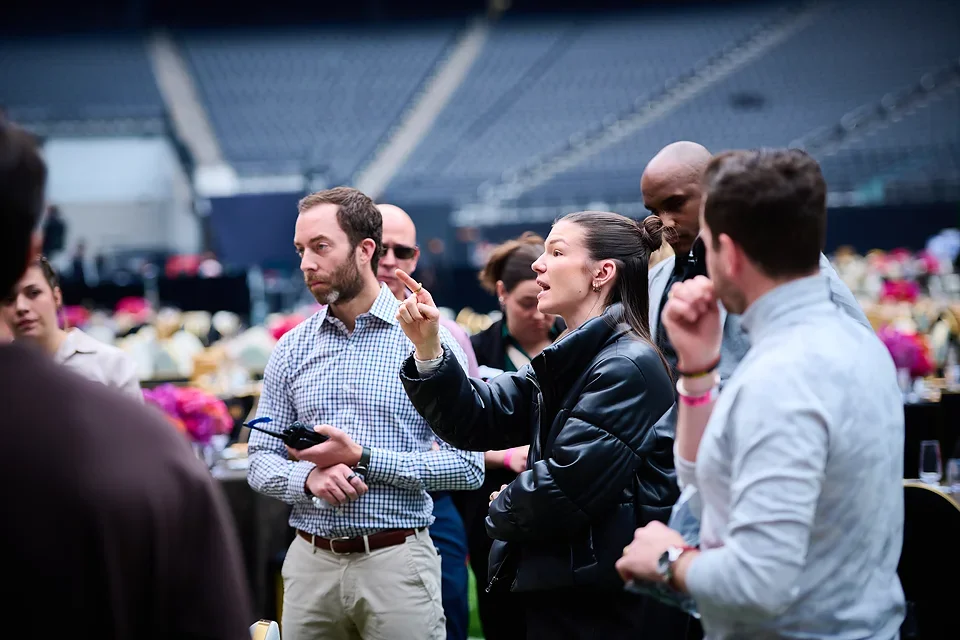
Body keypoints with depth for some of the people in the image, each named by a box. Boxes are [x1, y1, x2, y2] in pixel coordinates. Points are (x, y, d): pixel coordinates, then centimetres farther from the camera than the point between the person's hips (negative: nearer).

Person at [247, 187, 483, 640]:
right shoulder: (292, 349, 8)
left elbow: (467, 466, -9)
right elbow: (261, 464, 9)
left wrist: (363, 458, -16)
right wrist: (309, 477, -13)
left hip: (397, 562, -3)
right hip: (310, 563, 4)